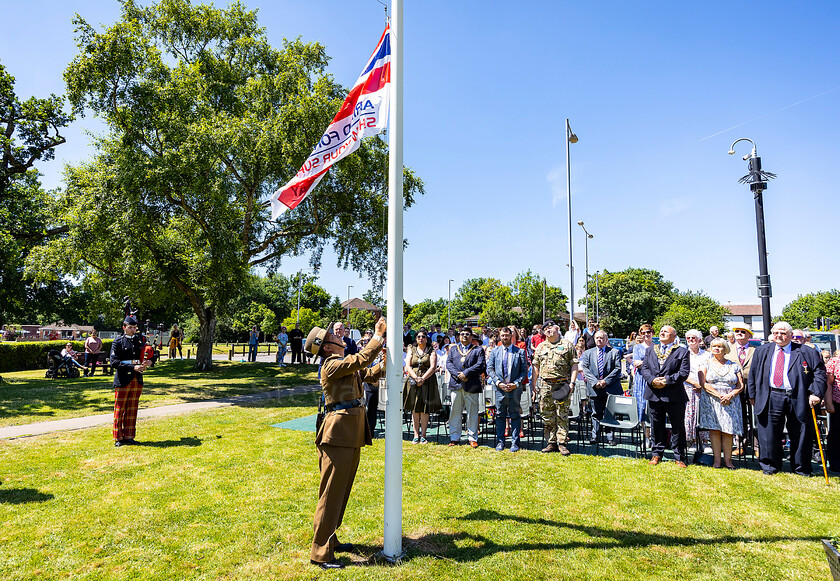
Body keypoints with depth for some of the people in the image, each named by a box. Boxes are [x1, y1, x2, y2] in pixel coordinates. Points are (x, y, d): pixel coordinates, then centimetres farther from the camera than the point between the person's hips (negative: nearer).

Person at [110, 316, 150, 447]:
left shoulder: (140, 340, 12)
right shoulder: (118, 342, -3)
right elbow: (114, 362, -11)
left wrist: (149, 362, -4)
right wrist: (132, 367, -19)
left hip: (137, 380, 4)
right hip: (123, 380, -4)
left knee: (132, 410, 9)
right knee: (119, 410, 4)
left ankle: (129, 437, 18)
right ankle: (118, 438, 14)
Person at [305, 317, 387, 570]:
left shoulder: (345, 366, 17)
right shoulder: (331, 365, -13)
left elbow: (370, 374, 21)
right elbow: (362, 359, -23)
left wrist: (386, 360, 7)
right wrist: (378, 336, -14)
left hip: (352, 435, 10)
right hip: (338, 433, -10)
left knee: (342, 490, 18)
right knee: (331, 493, -3)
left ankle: (330, 539, 31)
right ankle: (320, 552, 7)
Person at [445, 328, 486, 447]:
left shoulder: (478, 350, 7)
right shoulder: (453, 349, 16)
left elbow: (481, 365, -6)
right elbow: (449, 363, 5)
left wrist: (465, 373, -14)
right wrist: (458, 375, -11)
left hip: (472, 385, -2)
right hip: (456, 384, 2)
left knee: (472, 413, 2)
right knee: (455, 412, 5)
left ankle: (472, 438, 13)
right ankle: (454, 438, 14)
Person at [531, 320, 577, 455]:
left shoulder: (567, 345, 6)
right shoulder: (540, 347, 15)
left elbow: (574, 365, 2)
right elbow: (536, 367, 16)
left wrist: (571, 382, -8)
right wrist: (534, 385, 10)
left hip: (562, 384, -3)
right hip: (545, 385, 3)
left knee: (562, 415, -1)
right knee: (547, 416, 5)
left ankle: (562, 443, 5)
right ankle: (551, 443, 13)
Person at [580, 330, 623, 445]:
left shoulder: (615, 352, 7)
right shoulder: (588, 353, 12)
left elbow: (618, 369, -1)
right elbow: (585, 369, 4)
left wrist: (606, 381, -11)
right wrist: (595, 382, -9)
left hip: (610, 388, -1)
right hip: (595, 388, 2)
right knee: (596, 414, 6)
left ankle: (610, 437, 10)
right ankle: (594, 436, 12)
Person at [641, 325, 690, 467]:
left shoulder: (682, 352, 3)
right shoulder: (650, 350, 14)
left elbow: (684, 372, -7)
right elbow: (644, 368, 7)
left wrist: (667, 380, -17)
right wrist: (652, 380, -12)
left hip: (674, 396, -3)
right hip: (654, 394, 3)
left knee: (678, 427, 5)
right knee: (656, 426, 12)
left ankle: (679, 457, 17)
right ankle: (657, 453, 24)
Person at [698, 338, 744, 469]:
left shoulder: (734, 365, 12)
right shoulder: (706, 364, 7)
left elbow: (741, 385, 6)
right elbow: (703, 384, -3)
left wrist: (730, 395, -11)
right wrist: (719, 396, -13)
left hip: (731, 401, 1)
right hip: (711, 401, -1)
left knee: (728, 430, -3)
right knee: (714, 429, -5)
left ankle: (728, 459, 4)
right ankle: (716, 459, -2)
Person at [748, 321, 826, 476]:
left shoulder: (806, 352, 6)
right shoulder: (762, 351, 13)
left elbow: (819, 371, 3)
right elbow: (753, 374, 14)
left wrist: (816, 393, -8)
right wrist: (752, 395, 10)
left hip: (797, 399, -1)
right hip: (770, 398, 1)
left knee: (800, 435, 5)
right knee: (769, 434, 3)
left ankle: (801, 469, 22)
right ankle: (770, 467, 17)